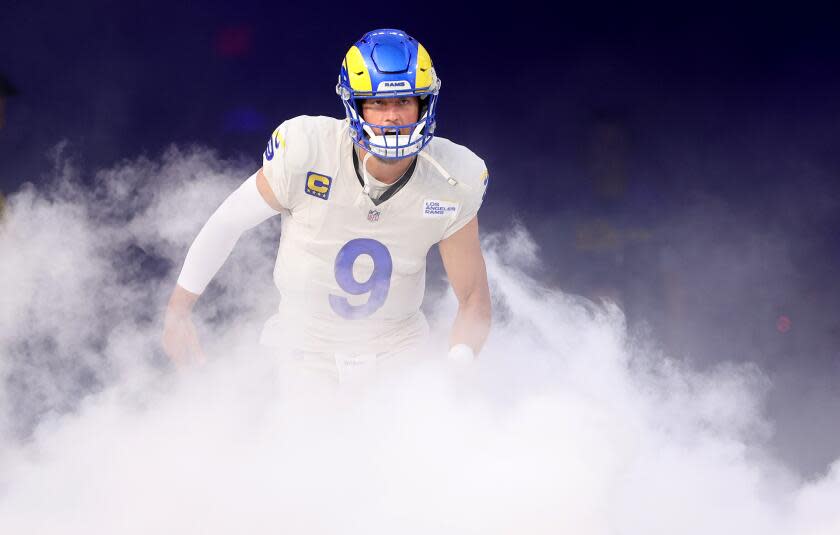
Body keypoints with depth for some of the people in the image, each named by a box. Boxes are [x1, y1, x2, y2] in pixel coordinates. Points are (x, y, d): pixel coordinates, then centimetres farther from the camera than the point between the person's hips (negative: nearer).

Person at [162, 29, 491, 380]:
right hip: (302, 350, -1)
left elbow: (473, 298, -6)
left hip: (398, 354, 1)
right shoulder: (305, 152, -22)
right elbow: (227, 222, -6)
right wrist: (177, 311, 0)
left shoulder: (452, 184, -15)